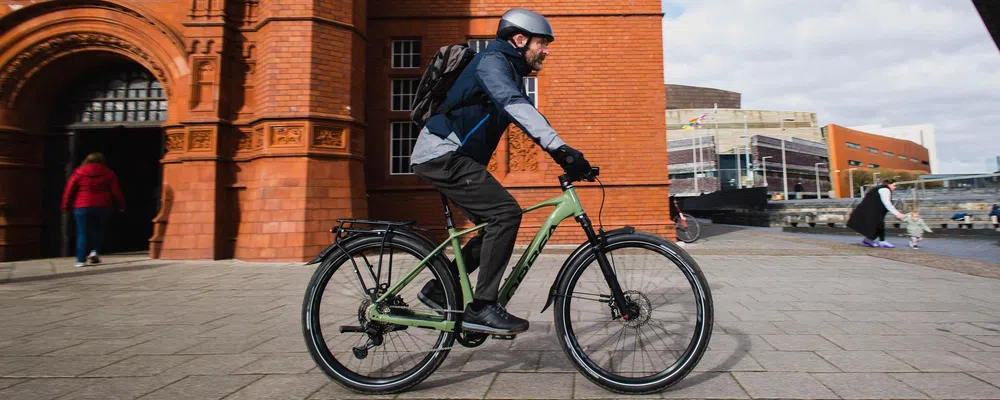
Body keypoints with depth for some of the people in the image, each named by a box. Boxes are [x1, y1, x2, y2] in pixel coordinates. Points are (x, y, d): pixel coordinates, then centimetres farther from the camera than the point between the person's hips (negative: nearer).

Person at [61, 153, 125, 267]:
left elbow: (69, 190, 4)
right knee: (98, 230, 17)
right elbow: (116, 191, 3)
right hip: (102, 207, 0)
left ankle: (80, 260, 1)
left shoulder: (79, 173, 6)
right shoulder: (108, 173, 6)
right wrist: (121, 205, 9)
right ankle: (94, 251, -3)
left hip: (82, 207, 0)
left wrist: (66, 207, 9)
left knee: (82, 233, 4)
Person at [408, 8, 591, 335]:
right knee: (506, 212, -20)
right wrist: (561, 149, -39)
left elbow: (529, 118, 19)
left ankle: (439, 289, 18)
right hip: (443, 155, -10)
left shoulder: (511, 72, 21)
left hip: (452, 158, 10)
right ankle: (481, 308, -14)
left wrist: (566, 157, 7)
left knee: (497, 225, 9)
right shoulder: (493, 61, -10)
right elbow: (516, 106, -29)